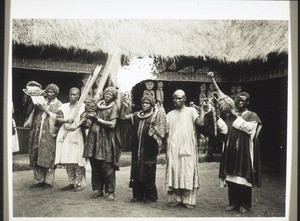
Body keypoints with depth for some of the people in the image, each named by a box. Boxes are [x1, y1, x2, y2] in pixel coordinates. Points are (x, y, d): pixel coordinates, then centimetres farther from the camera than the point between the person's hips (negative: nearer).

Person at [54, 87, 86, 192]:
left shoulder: (82, 106, 2)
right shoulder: (64, 106, 15)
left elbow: (83, 119, -14)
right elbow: (58, 119, 4)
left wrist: (76, 126, -33)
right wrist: (66, 120, -16)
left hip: (77, 135, -4)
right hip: (65, 135, 4)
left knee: (77, 160, -7)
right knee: (67, 161, 4)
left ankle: (78, 183, 1)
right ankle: (71, 182, 15)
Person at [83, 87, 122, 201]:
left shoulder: (114, 107, -1)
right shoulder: (99, 105, 16)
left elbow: (112, 124, -11)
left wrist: (97, 119, -8)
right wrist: (91, 116, 0)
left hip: (107, 139, -6)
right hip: (95, 137, 6)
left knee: (107, 166, -7)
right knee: (95, 165, 6)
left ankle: (111, 192, 1)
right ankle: (99, 190, 17)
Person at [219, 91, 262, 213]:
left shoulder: (252, 115, 2)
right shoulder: (231, 115, 13)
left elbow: (250, 127, -17)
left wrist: (237, 117, -12)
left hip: (244, 152, -4)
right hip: (231, 151, 4)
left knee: (243, 177, 0)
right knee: (231, 177, 5)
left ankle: (244, 204, 13)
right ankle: (233, 202, 17)